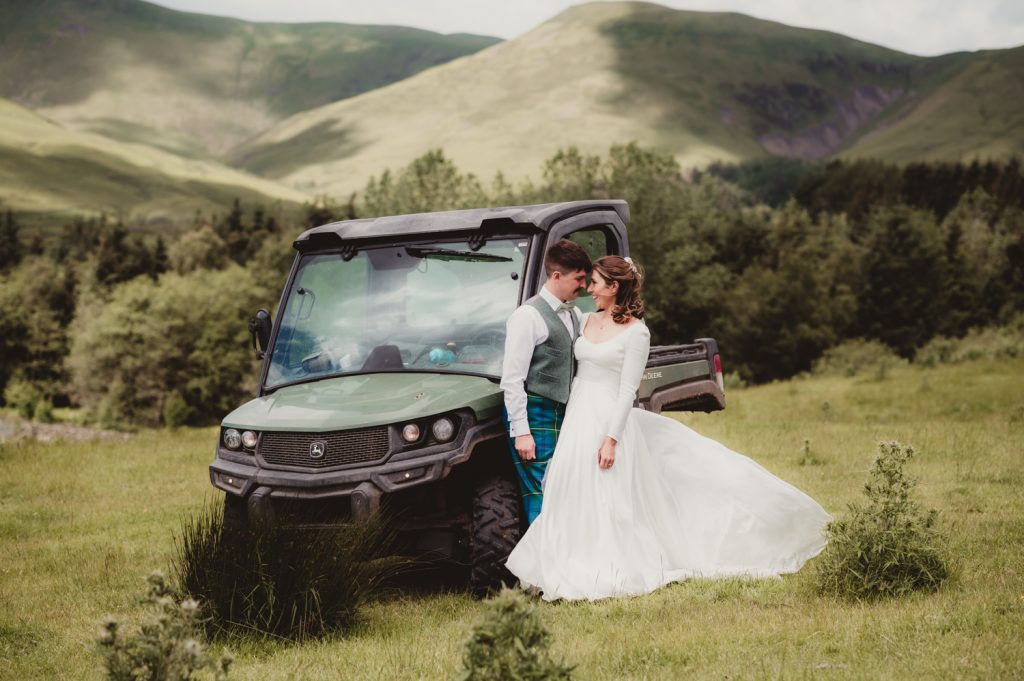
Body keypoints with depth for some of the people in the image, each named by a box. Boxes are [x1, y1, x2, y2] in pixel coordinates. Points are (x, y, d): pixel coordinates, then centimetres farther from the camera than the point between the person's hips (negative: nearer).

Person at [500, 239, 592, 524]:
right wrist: (521, 432, -17)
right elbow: (512, 378, -13)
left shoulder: (574, 315, 15)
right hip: (536, 417, -8)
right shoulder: (529, 316, -10)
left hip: (564, 415, 8)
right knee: (541, 500, -9)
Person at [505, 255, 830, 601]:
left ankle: (614, 574, 5)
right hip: (577, 416, 7)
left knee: (608, 502, -3)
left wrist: (611, 438, -19)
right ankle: (577, 572, 16)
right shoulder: (587, 321, 11)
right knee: (572, 500, 8)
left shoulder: (635, 332, -10)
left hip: (609, 419, -7)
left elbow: (627, 390, -13)